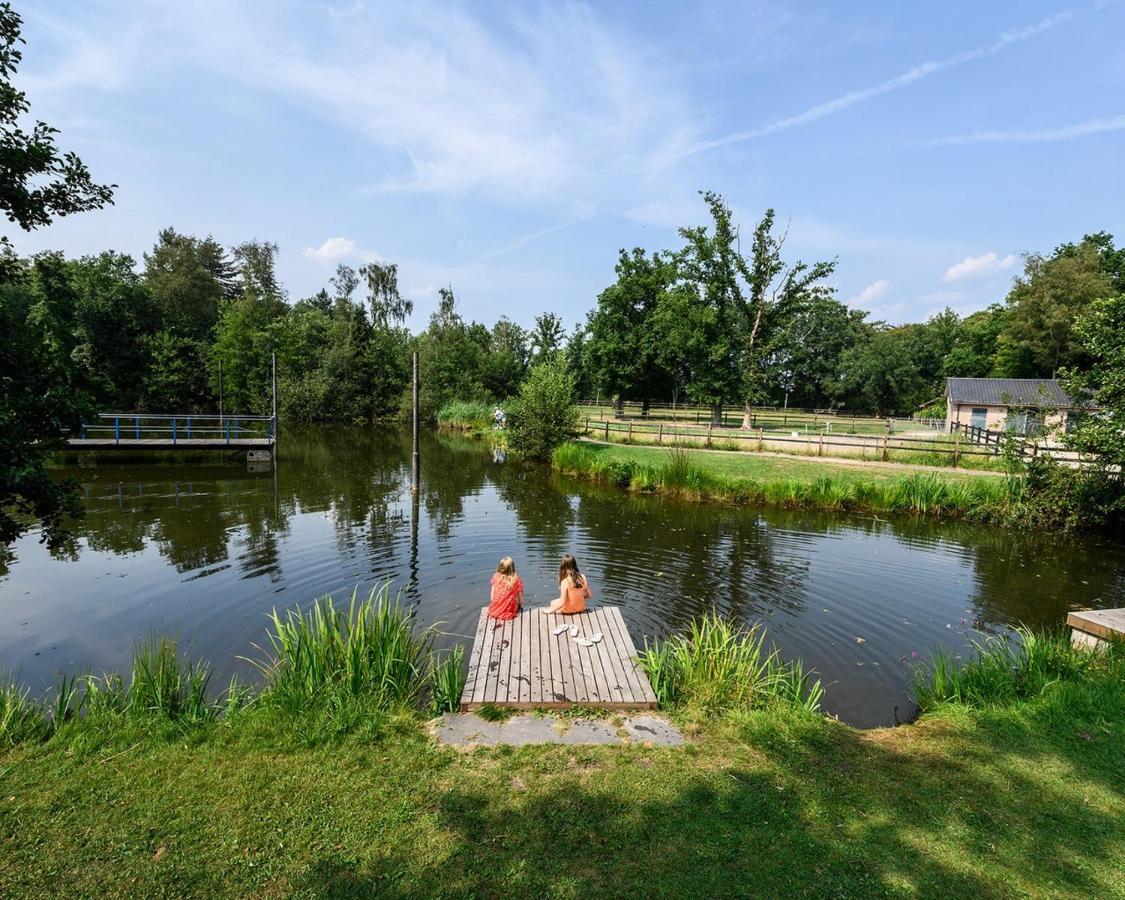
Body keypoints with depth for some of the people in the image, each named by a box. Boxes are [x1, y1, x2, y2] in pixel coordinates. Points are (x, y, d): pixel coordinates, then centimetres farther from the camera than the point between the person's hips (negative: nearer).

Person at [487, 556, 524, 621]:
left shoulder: (496, 577, -8)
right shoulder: (516, 579, -15)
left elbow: (492, 594, 1)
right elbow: (520, 596, -4)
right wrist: (521, 605, 14)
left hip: (495, 610, 2)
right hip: (510, 611, -2)